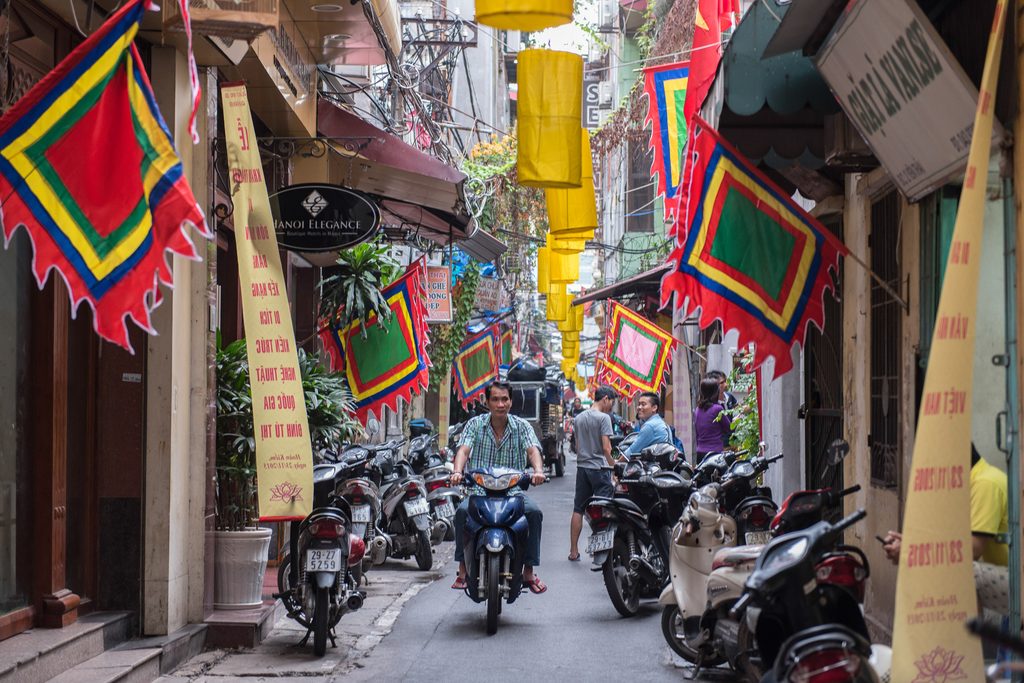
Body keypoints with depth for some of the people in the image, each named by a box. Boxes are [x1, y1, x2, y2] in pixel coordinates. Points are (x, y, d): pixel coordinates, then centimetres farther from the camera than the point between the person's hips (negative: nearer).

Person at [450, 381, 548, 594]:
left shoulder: (521, 426, 3)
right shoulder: (475, 424, 3)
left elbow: (533, 450, -12)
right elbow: (464, 450, -10)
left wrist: (538, 470, -35)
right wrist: (457, 471, -32)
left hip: (513, 491, 0)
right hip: (480, 490, 0)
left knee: (534, 512, -28)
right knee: (462, 511, -31)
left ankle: (529, 571, -16)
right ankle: (463, 569, -19)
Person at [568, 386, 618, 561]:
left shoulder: (579, 418, 12)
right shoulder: (603, 417, -10)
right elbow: (606, 448, -16)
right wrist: (614, 466, -7)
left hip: (582, 467, 7)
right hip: (599, 468, -7)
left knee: (578, 510, 10)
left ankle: (573, 551, 13)